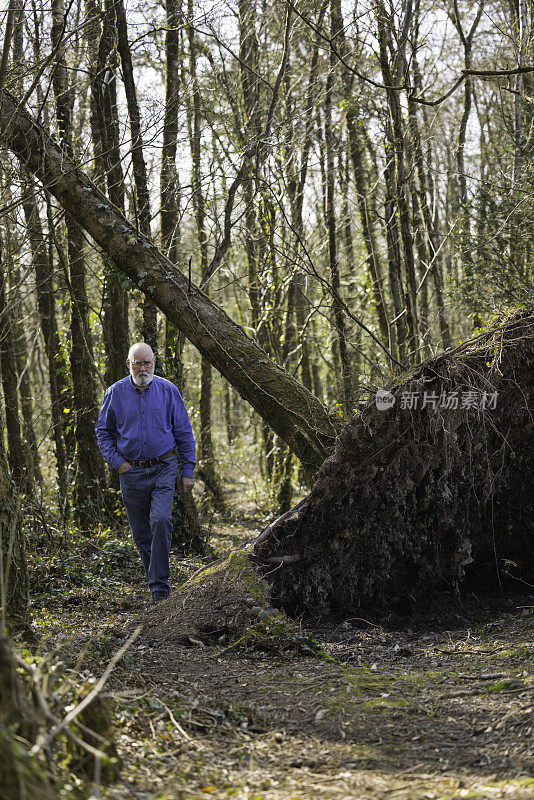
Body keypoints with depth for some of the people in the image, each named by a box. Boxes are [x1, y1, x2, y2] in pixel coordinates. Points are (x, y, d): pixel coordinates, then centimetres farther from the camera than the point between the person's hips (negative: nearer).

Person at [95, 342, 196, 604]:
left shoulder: (168, 391, -1)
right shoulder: (115, 393, 1)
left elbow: (184, 433, 4)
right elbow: (103, 431, 12)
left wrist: (187, 471, 1)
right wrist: (116, 461, -1)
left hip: (163, 469, -2)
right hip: (132, 472, 2)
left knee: (161, 521, -19)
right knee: (140, 531, 6)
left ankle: (159, 585, -14)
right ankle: (155, 580, 23)